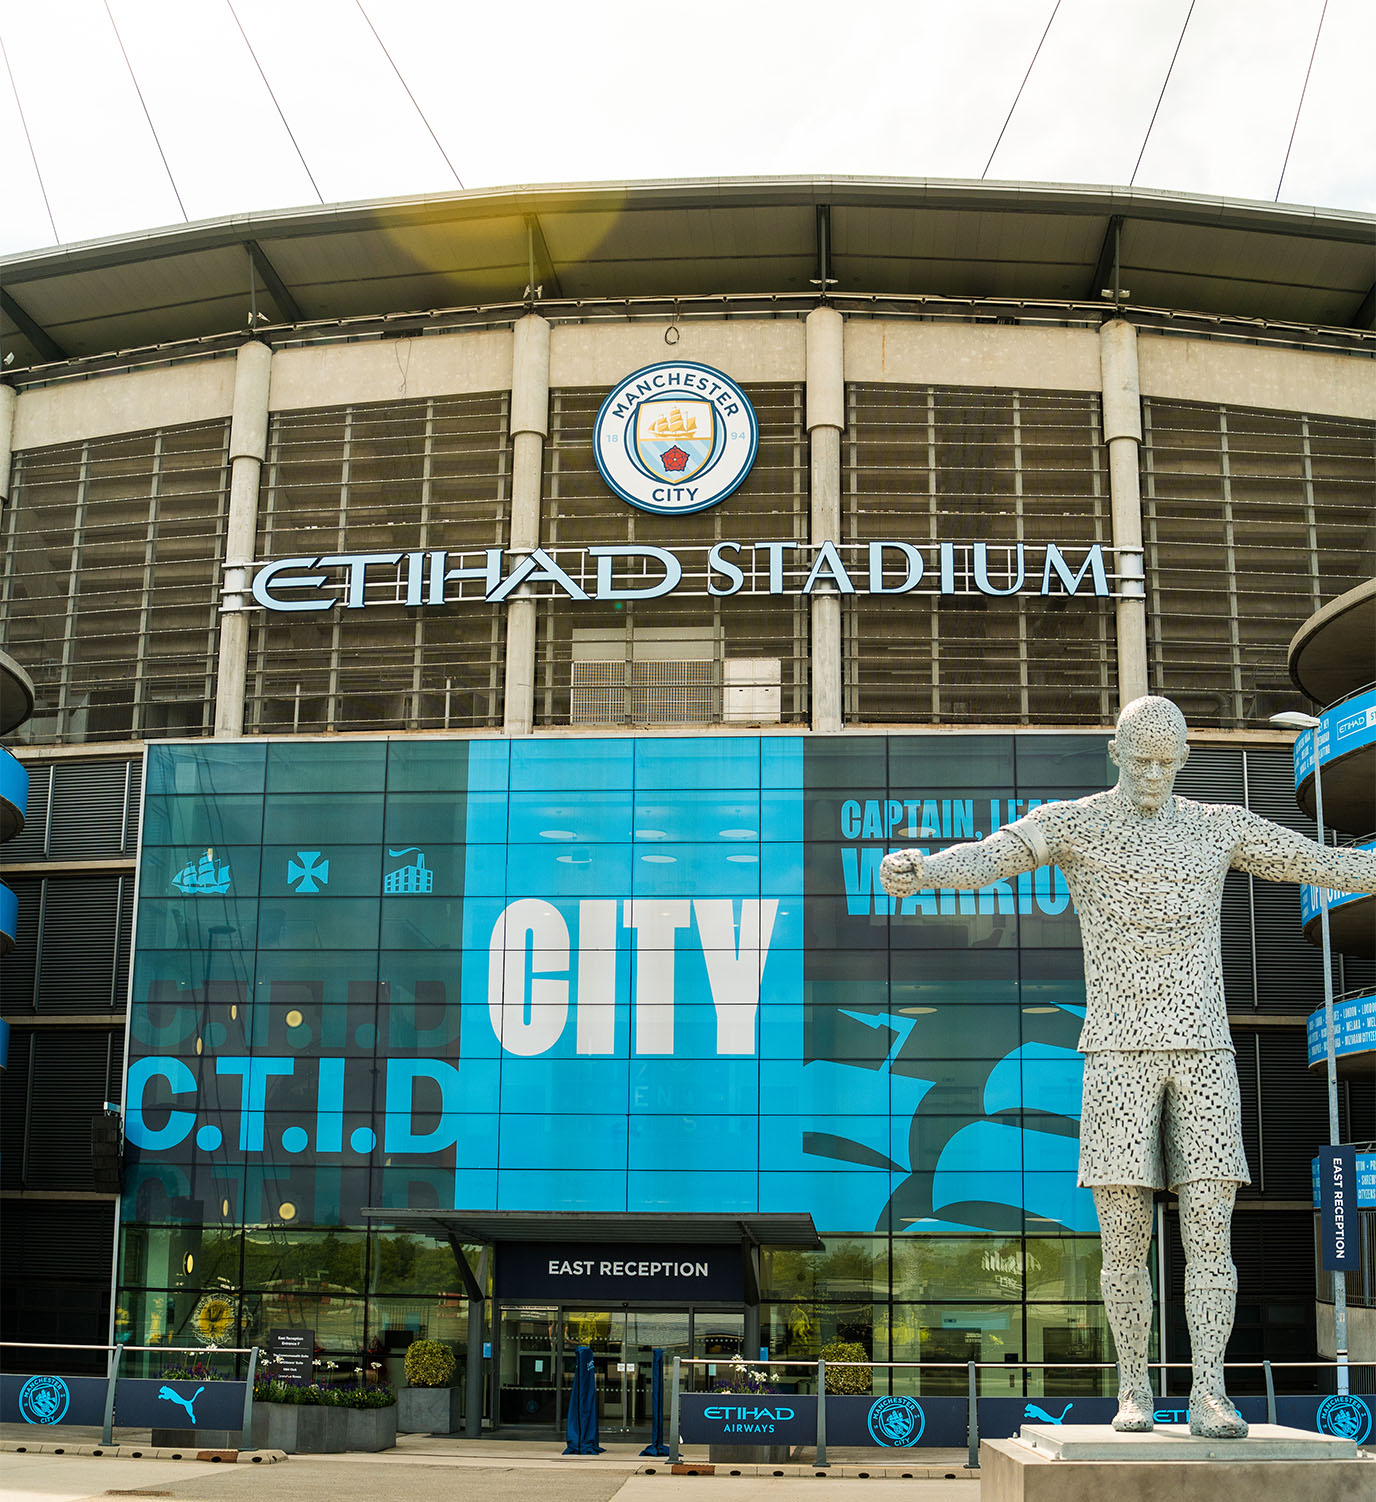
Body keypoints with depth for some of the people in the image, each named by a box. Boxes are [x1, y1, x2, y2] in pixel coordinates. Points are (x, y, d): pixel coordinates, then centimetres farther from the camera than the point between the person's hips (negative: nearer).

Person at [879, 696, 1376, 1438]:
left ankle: (1208, 1398, -3)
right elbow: (983, 860, -20)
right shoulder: (1068, 822, 0)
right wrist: (916, 871, -44)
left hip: (1202, 1053, 2)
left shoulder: (1219, 825, 11)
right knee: (1124, 1241, -2)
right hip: (1120, 1052, -2)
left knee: (1209, 1231, -6)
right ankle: (1134, 1391, 13)